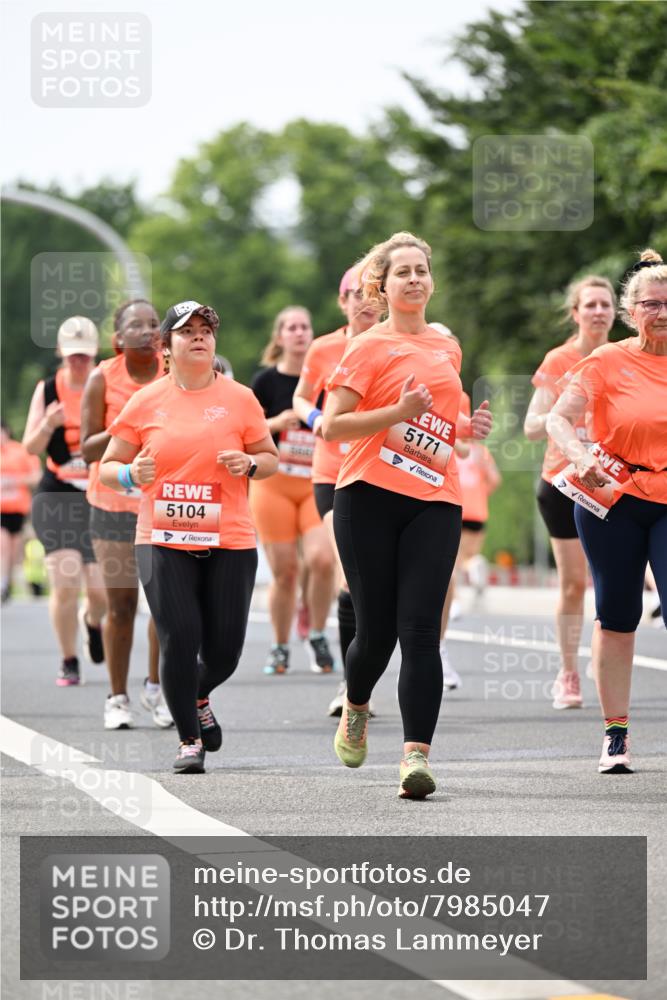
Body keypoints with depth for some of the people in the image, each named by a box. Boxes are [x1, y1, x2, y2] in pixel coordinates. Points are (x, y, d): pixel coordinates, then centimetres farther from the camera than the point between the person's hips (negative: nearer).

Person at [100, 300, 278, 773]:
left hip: (230, 543, 1)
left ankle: (198, 698, 37)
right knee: (180, 641, -11)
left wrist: (248, 464, -9)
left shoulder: (239, 398, 3)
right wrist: (131, 474, -13)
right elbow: (108, 467, 9)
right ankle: (190, 739, 7)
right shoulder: (145, 402, 3)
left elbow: (271, 458, 12)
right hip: (163, 541, -1)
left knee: (224, 649, 1)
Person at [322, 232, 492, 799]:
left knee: (420, 630, -10)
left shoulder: (447, 348, 18)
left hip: (434, 502, 3)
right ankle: (356, 708, 33)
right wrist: (399, 413, -17)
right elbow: (331, 427, -6)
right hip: (371, 497, -3)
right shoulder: (371, 347, 1)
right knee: (377, 630, 1)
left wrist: (469, 428, 12)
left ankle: (416, 754, -17)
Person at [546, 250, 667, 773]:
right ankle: (616, 735, 16)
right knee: (617, 616, 6)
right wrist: (581, 456, -30)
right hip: (613, 499, -1)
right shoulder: (608, 362, -3)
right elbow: (559, 420, -12)